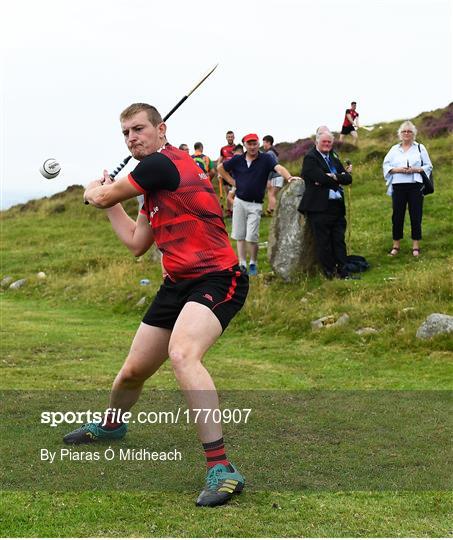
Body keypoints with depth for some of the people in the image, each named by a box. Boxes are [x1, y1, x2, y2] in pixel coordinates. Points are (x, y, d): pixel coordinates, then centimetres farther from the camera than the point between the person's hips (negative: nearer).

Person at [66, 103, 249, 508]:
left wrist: (94, 191, 20)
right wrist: (111, 202, 25)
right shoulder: (155, 186, 17)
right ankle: (111, 425, 50)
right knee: (133, 371, 19)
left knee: (182, 353, -36)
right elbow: (136, 243, 24)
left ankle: (221, 469, -35)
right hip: (178, 284, 10)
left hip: (216, 279, -10)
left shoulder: (162, 163, -13)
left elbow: (101, 197, -3)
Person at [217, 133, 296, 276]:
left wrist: (289, 177, -44)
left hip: (255, 204, -3)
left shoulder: (266, 159, -8)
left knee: (252, 237, -6)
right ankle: (242, 265, 16)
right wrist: (232, 181, 6)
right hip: (239, 201, 3)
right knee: (239, 236, 6)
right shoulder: (237, 160, 2)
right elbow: (220, 168, 16)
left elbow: (278, 168, -25)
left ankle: (253, 264, 14)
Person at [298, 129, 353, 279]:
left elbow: (348, 178, 7)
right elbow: (321, 178, -18)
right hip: (319, 208, -6)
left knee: (339, 240, 6)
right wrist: (340, 178, -5)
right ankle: (329, 272, 5)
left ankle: (342, 271, 9)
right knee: (323, 242, -2)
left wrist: (333, 177, -10)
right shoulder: (310, 158, -3)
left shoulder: (334, 157, 18)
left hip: (337, 206, 6)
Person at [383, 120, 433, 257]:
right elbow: (386, 165, 7)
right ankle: (396, 245, 12)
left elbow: (428, 166, 5)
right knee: (397, 215, 2)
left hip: (415, 186, -1)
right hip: (398, 186, 1)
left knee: (416, 215, 0)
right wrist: (398, 170, -10)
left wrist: (415, 169, -12)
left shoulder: (420, 148, 7)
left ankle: (416, 246, 8)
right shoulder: (394, 149, 11)